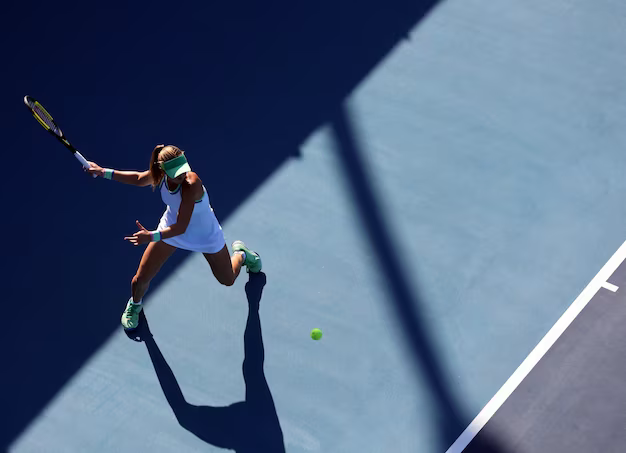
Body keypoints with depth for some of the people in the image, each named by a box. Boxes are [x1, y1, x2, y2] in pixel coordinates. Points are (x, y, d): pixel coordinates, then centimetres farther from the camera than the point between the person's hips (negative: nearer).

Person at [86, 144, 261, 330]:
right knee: (140, 280, 2)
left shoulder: (191, 184, -44)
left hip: (205, 235, -3)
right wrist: (103, 172, -7)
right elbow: (139, 179, -1)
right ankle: (135, 304, 39)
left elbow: (180, 228, -43)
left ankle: (240, 254, 54)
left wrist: (152, 236, -57)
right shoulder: (159, 174, -26)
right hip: (171, 225, 3)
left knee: (228, 280, 19)